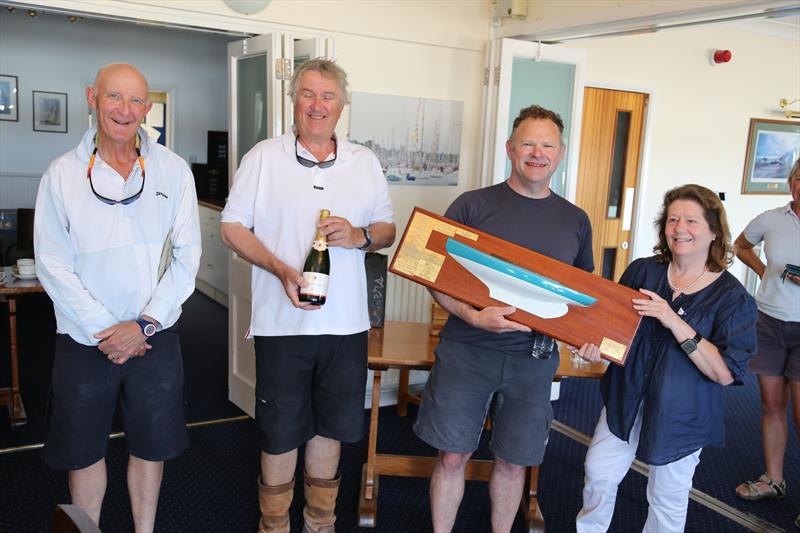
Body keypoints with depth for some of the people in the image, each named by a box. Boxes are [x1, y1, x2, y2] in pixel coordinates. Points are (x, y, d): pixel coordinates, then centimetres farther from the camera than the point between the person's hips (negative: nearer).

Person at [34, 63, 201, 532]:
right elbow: (53, 264, -6)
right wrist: (104, 329, -13)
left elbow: (187, 256, -4)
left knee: (151, 445, 14)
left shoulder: (173, 170, -2)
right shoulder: (62, 174, -3)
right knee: (84, 449, 14)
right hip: (84, 339, 0)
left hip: (155, 336, 1)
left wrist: (144, 324, -12)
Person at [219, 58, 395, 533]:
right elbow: (233, 227, -2)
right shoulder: (264, 157, -1)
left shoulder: (365, 162, 7)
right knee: (280, 431, 9)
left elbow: (389, 229, 12)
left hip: (346, 322, 3)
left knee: (330, 424, 16)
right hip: (282, 321, -2)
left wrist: (361, 236, -12)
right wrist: (281, 270, -16)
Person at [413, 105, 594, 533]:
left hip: (533, 358, 3)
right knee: (452, 455, 6)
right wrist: (474, 317, -20)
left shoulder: (575, 221, 7)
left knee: (513, 462, 14)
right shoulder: (473, 205, -4)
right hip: (467, 349, -2)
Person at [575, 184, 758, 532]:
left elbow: (725, 373, -19)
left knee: (668, 500, 12)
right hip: (627, 399, 3)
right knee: (598, 474, 9)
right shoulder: (642, 271, -4)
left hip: (679, 415, -2)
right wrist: (595, 345, -17)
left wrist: (675, 322, -29)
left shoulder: (732, 296, -12)